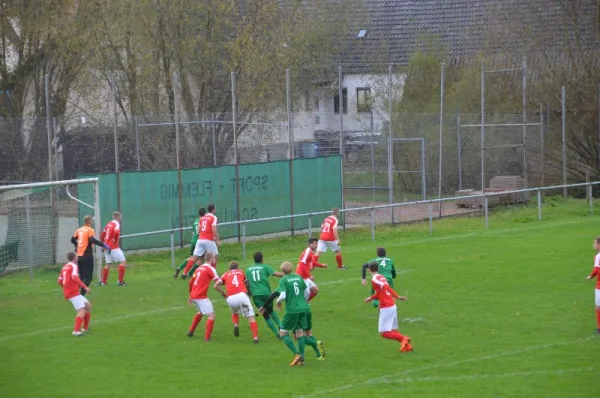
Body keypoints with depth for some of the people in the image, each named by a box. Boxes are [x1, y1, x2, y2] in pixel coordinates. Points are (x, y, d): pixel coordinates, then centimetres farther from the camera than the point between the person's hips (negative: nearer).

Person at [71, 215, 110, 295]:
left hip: (79, 255, 7)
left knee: (83, 276, 22)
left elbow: (73, 239, 20)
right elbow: (93, 240, -25)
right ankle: (82, 294, -15)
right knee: (88, 277, -4)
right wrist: (104, 245, -25)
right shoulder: (90, 230, -9)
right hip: (87, 256, -7)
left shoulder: (79, 229, 10)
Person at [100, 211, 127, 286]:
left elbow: (102, 235, 18)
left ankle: (103, 281, 18)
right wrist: (115, 240, -14)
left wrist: (104, 243, 25)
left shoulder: (109, 224, 14)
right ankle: (120, 281, -9)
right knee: (123, 261, -4)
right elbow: (116, 232, -30)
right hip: (114, 247, -8)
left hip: (107, 246, 8)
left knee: (108, 264, 17)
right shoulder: (116, 224, -10)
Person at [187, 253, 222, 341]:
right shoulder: (210, 269, -8)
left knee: (201, 312, 32)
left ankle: (191, 331, 37)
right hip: (201, 296, -9)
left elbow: (191, 282, 21)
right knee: (211, 316, -5)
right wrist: (223, 293, -2)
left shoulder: (199, 268, 15)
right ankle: (207, 337, -11)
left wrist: (191, 295, 30)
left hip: (194, 295, 9)